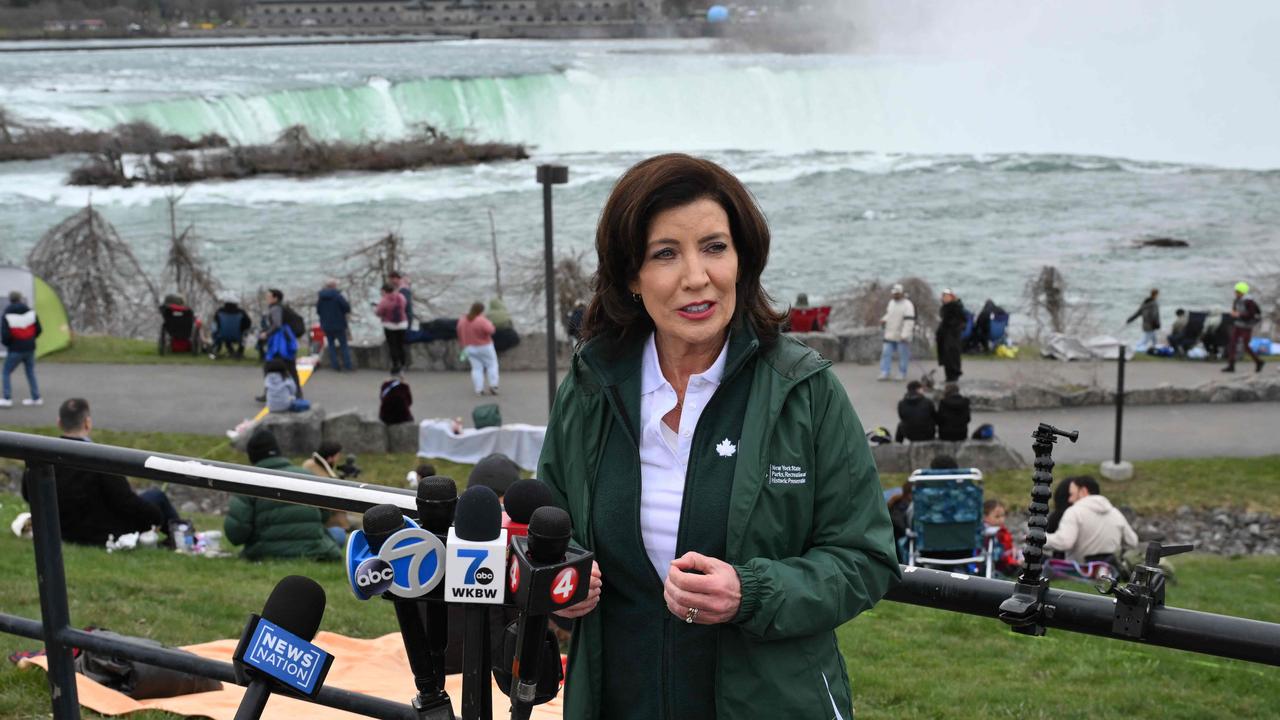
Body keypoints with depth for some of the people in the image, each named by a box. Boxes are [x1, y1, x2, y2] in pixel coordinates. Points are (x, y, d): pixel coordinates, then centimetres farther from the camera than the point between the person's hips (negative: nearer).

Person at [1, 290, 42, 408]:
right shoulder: (31, 312, -3)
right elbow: (38, 330, 2)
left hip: (15, 350, -4)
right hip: (30, 348, 4)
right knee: (30, 372, 17)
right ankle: (36, 398, 17)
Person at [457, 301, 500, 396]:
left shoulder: (462, 320, -2)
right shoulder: (481, 320, -21)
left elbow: (460, 334, 5)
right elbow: (490, 330, -26)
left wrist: (463, 345, 16)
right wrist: (489, 323, -7)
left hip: (470, 348, 5)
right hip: (484, 347, -5)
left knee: (477, 368, 7)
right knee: (492, 365, 9)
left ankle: (479, 390, 1)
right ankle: (493, 386, 1)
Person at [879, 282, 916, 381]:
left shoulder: (907, 305, -14)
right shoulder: (891, 302, 12)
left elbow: (909, 321, -20)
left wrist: (905, 335, -26)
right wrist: (884, 320, 3)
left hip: (902, 337, -7)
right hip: (890, 335, 7)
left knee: (903, 355, 3)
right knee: (886, 353, 1)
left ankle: (902, 374, 12)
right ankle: (884, 373, 3)